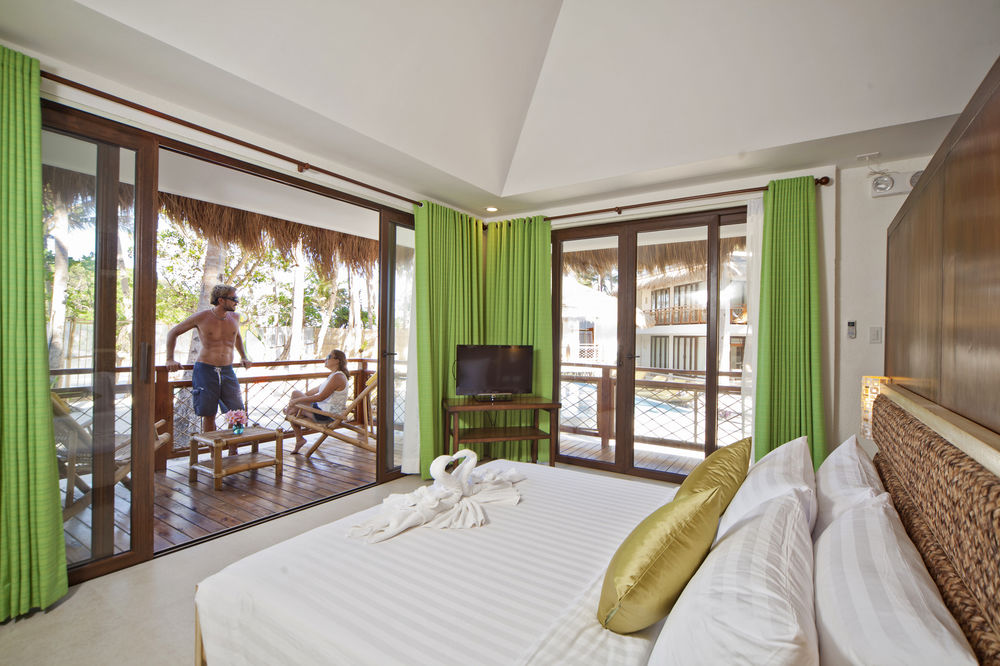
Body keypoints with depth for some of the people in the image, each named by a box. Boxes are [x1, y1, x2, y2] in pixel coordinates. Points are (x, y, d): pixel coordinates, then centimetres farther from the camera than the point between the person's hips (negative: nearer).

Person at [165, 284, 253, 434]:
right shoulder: (201, 317, -4)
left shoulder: (234, 317, 8)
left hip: (227, 371, 3)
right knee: (209, 415, 1)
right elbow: (173, 332, 8)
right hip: (205, 370, -3)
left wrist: (243, 357, 24)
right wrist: (170, 359, 1)